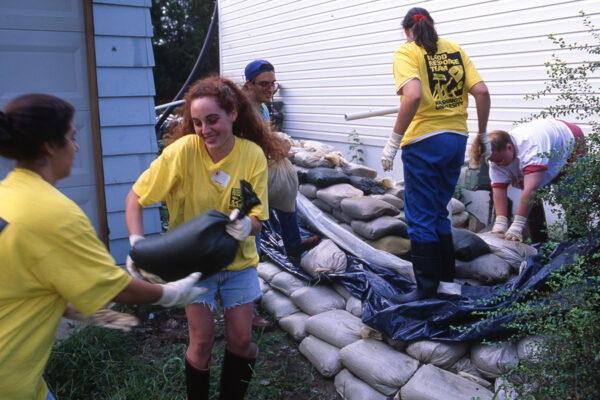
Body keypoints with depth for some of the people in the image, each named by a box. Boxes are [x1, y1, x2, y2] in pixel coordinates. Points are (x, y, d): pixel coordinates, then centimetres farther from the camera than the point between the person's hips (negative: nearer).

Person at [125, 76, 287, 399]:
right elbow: (135, 197, -14)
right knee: (202, 340, 0)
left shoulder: (253, 155, -15)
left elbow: (257, 219, -13)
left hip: (238, 259, 2)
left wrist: (247, 225, -36)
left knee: (241, 339, 6)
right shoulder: (182, 151, -21)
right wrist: (137, 240, -29)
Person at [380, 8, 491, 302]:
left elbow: (413, 95, -22)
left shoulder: (406, 52, -5)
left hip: (423, 142, -6)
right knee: (438, 212, 20)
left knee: (420, 218, 4)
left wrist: (393, 142, -19)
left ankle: (428, 290, 12)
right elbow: (481, 91, 4)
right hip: (456, 140, 7)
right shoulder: (455, 50, 11)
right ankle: (447, 280, 28)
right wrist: (483, 135, 13)